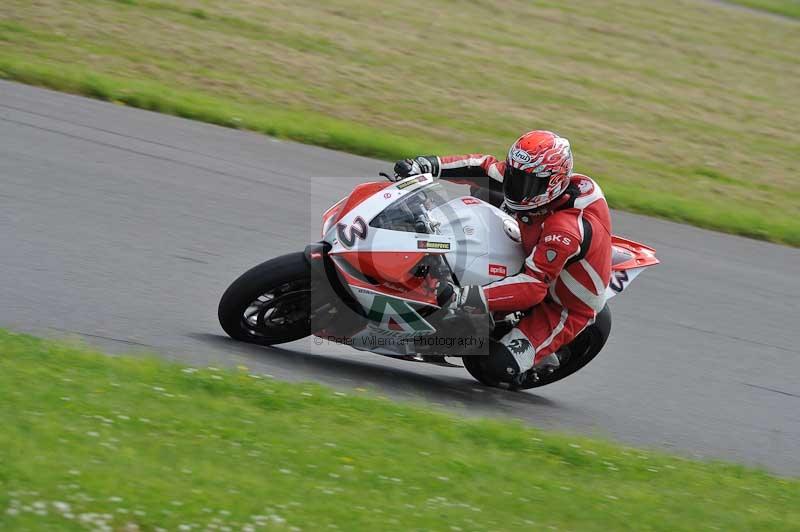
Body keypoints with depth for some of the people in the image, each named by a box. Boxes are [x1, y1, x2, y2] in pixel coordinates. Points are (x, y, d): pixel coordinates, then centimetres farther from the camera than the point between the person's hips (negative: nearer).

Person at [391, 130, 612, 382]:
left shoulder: (564, 229, -40)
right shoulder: (534, 181, -16)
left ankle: (542, 356, 7)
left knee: (502, 366, -27)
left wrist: (469, 298, -52)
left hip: (566, 307, -9)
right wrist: (427, 164, -18)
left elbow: (533, 286, -44)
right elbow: (485, 167, -7)